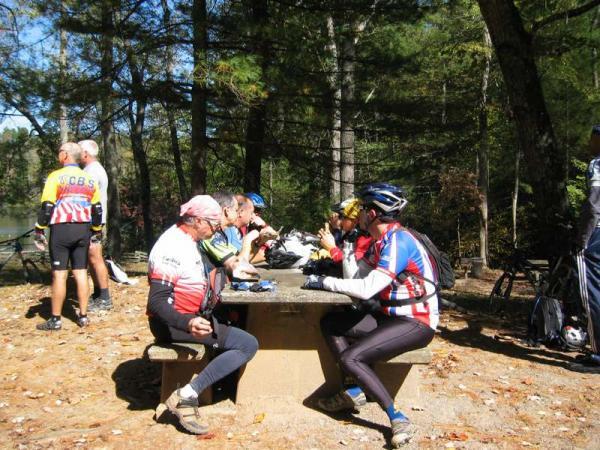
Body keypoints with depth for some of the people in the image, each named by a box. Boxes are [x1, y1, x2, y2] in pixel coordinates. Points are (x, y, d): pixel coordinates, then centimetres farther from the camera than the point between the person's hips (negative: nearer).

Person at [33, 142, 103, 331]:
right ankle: (83, 316, 11)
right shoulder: (90, 179, 11)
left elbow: (47, 207, -9)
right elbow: (97, 209, 13)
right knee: (81, 272, 8)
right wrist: (97, 231, 21)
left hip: (61, 229, -5)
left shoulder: (56, 177, -5)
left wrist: (39, 231, -4)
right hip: (83, 230, 5)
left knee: (59, 274, -1)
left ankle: (55, 319, 4)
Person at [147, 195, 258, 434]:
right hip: (174, 323, -11)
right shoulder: (173, 247, -22)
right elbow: (157, 302, -30)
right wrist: (187, 324, -44)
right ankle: (187, 395, -19)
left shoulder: (186, 239, 9)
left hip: (192, 316, 11)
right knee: (248, 345, -16)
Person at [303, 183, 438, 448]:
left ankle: (397, 418, -11)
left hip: (417, 323, -10)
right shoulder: (381, 241, 10)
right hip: (391, 316, 10)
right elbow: (356, 276, 11)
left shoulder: (398, 241, -20)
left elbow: (366, 289, -27)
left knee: (350, 358, -23)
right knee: (330, 323, 6)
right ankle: (355, 391, 5)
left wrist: (324, 282, -17)